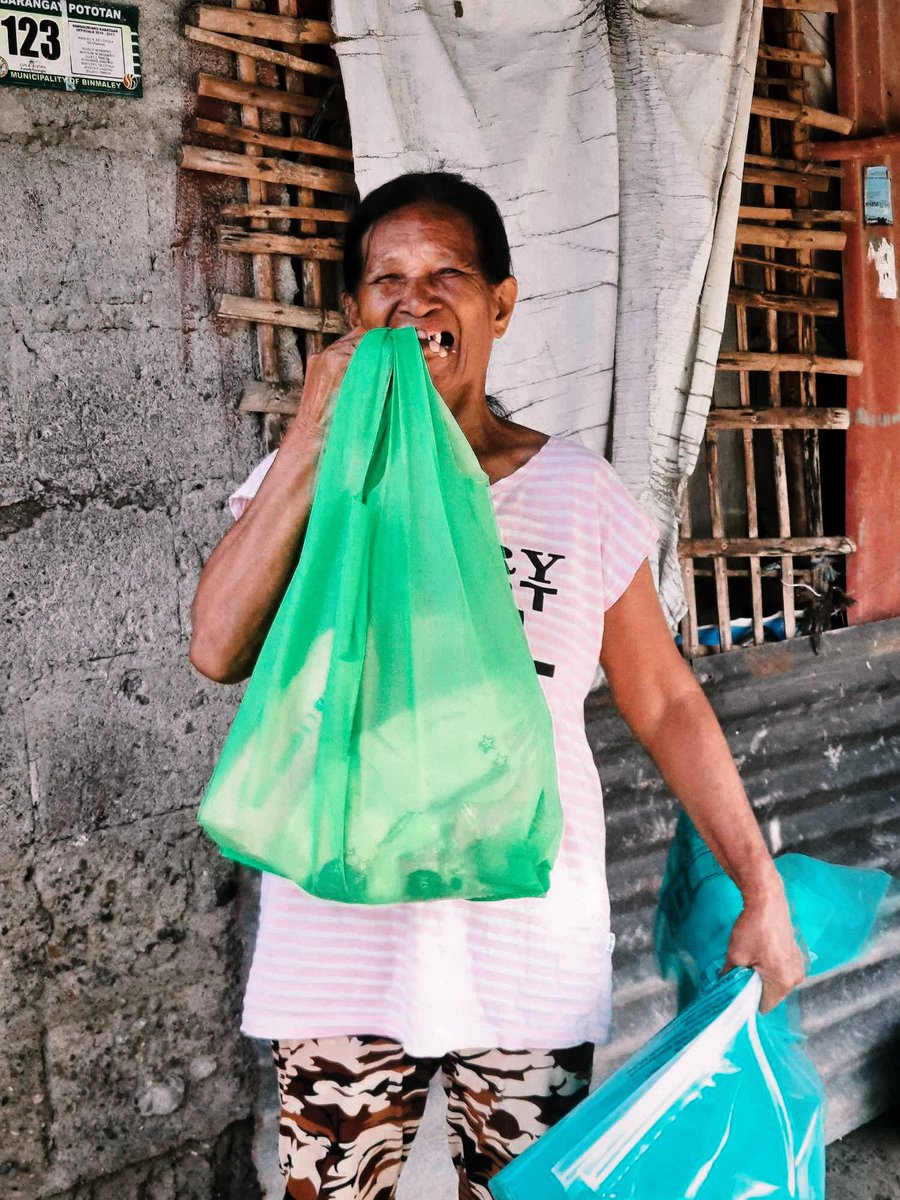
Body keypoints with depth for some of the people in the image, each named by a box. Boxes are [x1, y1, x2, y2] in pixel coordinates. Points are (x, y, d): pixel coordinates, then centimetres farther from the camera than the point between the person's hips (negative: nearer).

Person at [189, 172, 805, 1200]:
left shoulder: (578, 492, 1)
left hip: (532, 951, 0)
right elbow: (220, 650, -16)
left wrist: (763, 892, 1)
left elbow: (665, 704, 4)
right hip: (340, 944, 0)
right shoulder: (304, 479, 1)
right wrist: (314, 438, -17)